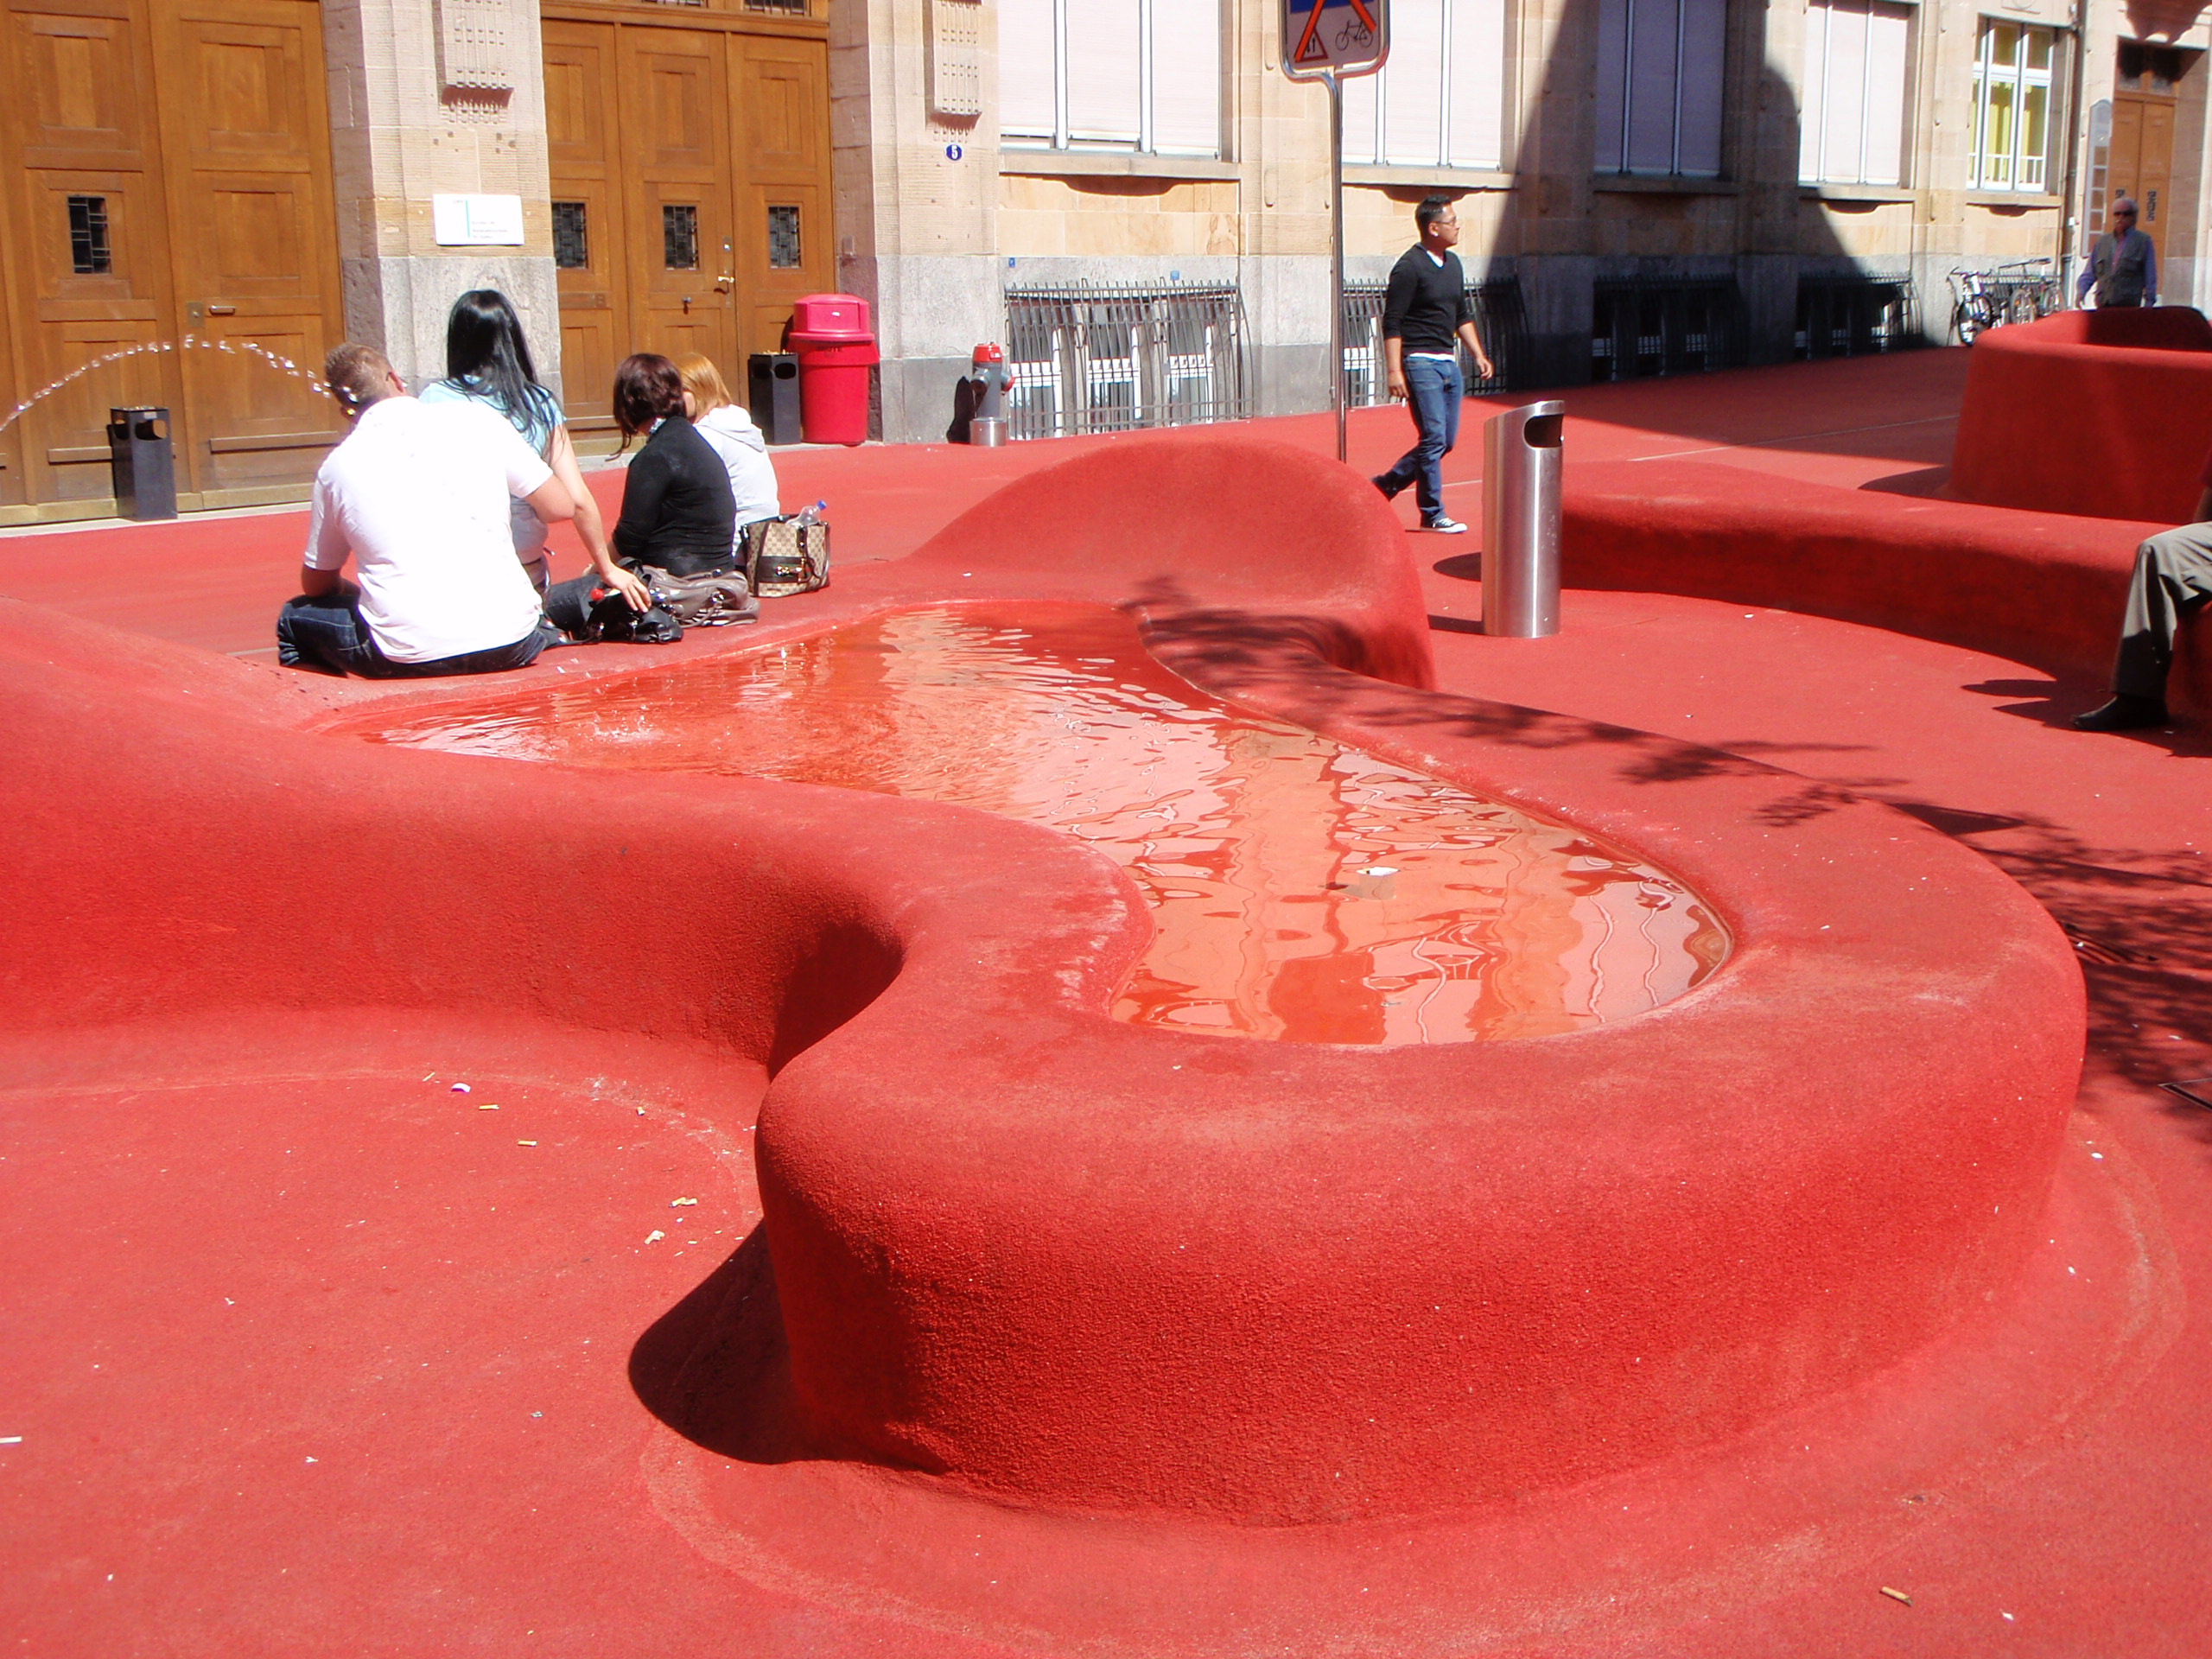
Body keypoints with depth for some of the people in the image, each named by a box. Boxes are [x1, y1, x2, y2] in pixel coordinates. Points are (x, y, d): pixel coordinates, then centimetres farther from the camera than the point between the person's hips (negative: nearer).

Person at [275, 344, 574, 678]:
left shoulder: (339, 465, 4)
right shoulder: (476, 419, 2)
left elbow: (315, 585, 16)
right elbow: (560, 507, 7)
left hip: (408, 659, -2)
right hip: (509, 646, 2)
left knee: (294, 618, 24)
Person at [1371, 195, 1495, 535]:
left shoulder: (1452, 263, 14)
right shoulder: (1409, 267, -11)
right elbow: (1391, 323, -13)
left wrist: (1478, 354, 17)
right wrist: (1394, 371, -19)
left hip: (1448, 361, 8)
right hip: (1421, 362, -8)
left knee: (1447, 440, 8)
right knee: (1434, 438, -9)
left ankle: (1387, 484, 22)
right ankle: (1433, 515, 0)